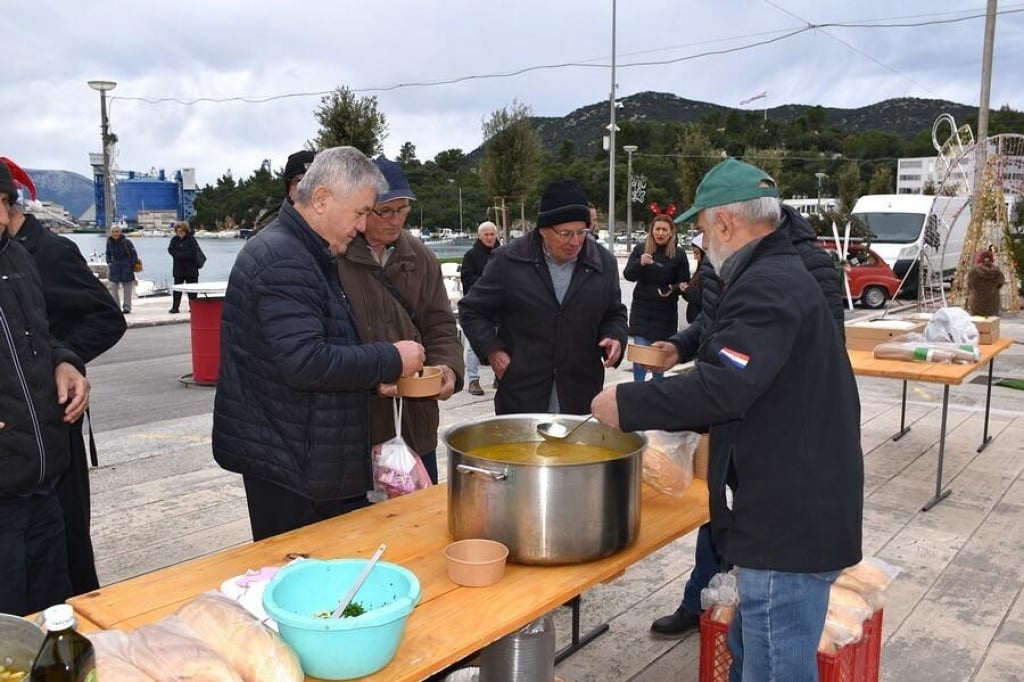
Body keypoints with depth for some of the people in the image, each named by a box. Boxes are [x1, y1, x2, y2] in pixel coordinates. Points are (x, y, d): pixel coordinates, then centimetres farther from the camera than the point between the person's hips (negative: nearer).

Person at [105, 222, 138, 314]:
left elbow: (134, 254, -6)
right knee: (113, 287, 1)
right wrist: (109, 263, 6)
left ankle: (126, 307, 12)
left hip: (126, 269, -4)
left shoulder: (126, 242, -12)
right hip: (114, 269, 4)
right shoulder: (109, 242, -1)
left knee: (127, 289, 3)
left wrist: (131, 265, -10)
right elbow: (108, 254, 16)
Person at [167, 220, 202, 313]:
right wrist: (185, 255, -16)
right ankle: (175, 307, 7)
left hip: (190, 268, -3)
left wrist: (180, 255, -14)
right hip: (178, 268, 3)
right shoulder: (174, 239, 6)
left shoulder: (191, 239, -5)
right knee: (177, 288, 4)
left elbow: (193, 252, -15)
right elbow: (171, 250, -5)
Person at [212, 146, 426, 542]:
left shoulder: (307, 254, 14)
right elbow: (305, 362, -28)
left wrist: (375, 373, 8)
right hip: (287, 462, -10)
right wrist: (391, 360, -18)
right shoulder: (282, 259, -20)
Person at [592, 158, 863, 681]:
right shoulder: (783, 273, 16)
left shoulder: (767, 285, -19)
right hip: (796, 512, 11)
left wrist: (627, 405, -19)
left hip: (791, 524, -11)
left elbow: (723, 387, -29)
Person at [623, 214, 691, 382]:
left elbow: (684, 283, 0)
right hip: (642, 309, 0)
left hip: (666, 311, 0)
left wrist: (673, 289, -21)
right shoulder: (640, 249, 0)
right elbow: (628, 275, -7)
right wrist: (640, 263, -27)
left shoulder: (679, 254, -2)